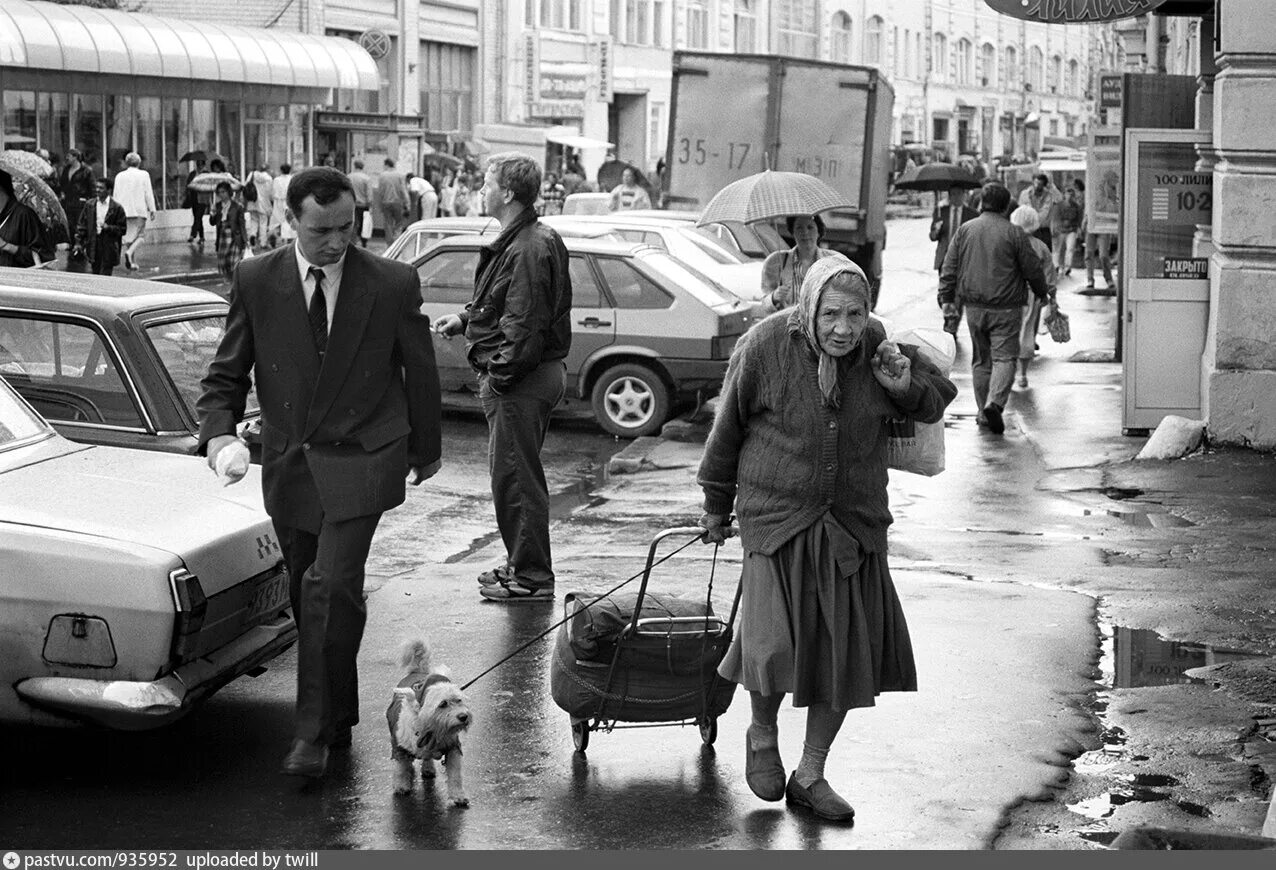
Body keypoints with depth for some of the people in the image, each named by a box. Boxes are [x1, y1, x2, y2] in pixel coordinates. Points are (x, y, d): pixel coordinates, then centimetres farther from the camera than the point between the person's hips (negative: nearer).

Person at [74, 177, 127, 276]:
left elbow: (123, 229, -2)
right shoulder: (89, 206, 8)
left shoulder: (117, 208, -3)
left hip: (109, 248, -4)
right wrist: (79, 243, 3)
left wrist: (108, 227, -17)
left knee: (105, 276, -7)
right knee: (96, 275, 8)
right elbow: (82, 226, 11)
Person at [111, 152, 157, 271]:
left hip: (124, 211, 3)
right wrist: (152, 210, 2)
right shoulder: (144, 175, -2)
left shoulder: (120, 176, 6)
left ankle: (133, 263, 10)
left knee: (128, 236, 10)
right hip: (139, 210, -3)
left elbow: (115, 194, 8)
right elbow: (148, 194, -3)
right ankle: (130, 252, -24)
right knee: (140, 235, 2)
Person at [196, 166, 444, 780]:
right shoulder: (256, 281, -1)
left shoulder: (393, 284, -5)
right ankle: (340, 718, 30)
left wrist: (426, 449, 18)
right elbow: (225, 374, 3)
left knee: (330, 587, -17)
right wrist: (219, 432, -17)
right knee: (310, 596, 12)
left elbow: (420, 372, 8)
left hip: (360, 459, -3)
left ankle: (316, 730, -8)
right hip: (288, 463, 3)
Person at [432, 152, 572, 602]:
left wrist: (499, 375, -18)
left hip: (520, 380, -11)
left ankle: (531, 576, 4)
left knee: (515, 477, -3)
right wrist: (465, 319, 14)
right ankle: (522, 565, 28)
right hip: (536, 374, 11)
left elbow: (524, 325, -23)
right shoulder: (520, 241, 13)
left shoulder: (528, 249, -21)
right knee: (516, 475, 18)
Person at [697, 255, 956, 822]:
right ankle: (762, 734, 18)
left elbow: (939, 398, 13)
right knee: (775, 648, -16)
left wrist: (905, 386, -10)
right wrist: (717, 507, 11)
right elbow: (727, 429, 1)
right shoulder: (764, 346, -12)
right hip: (777, 519, -4)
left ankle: (810, 775, 25)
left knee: (846, 654, 6)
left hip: (853, 527, 4)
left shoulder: (877, 345, -2)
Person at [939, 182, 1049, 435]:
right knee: (1004, 357, -3)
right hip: (1006, 307, -3)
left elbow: (949, 267, 4)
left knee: (981, 359, 14)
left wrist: (946, 298, 8)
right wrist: (1041, 293, 16)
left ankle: (984, 412, 16)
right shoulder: (1014, 233, -6)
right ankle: (994, 403, -23)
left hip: (974, 306, 4)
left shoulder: (964, 230, 4)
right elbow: (1033, 269, -1)